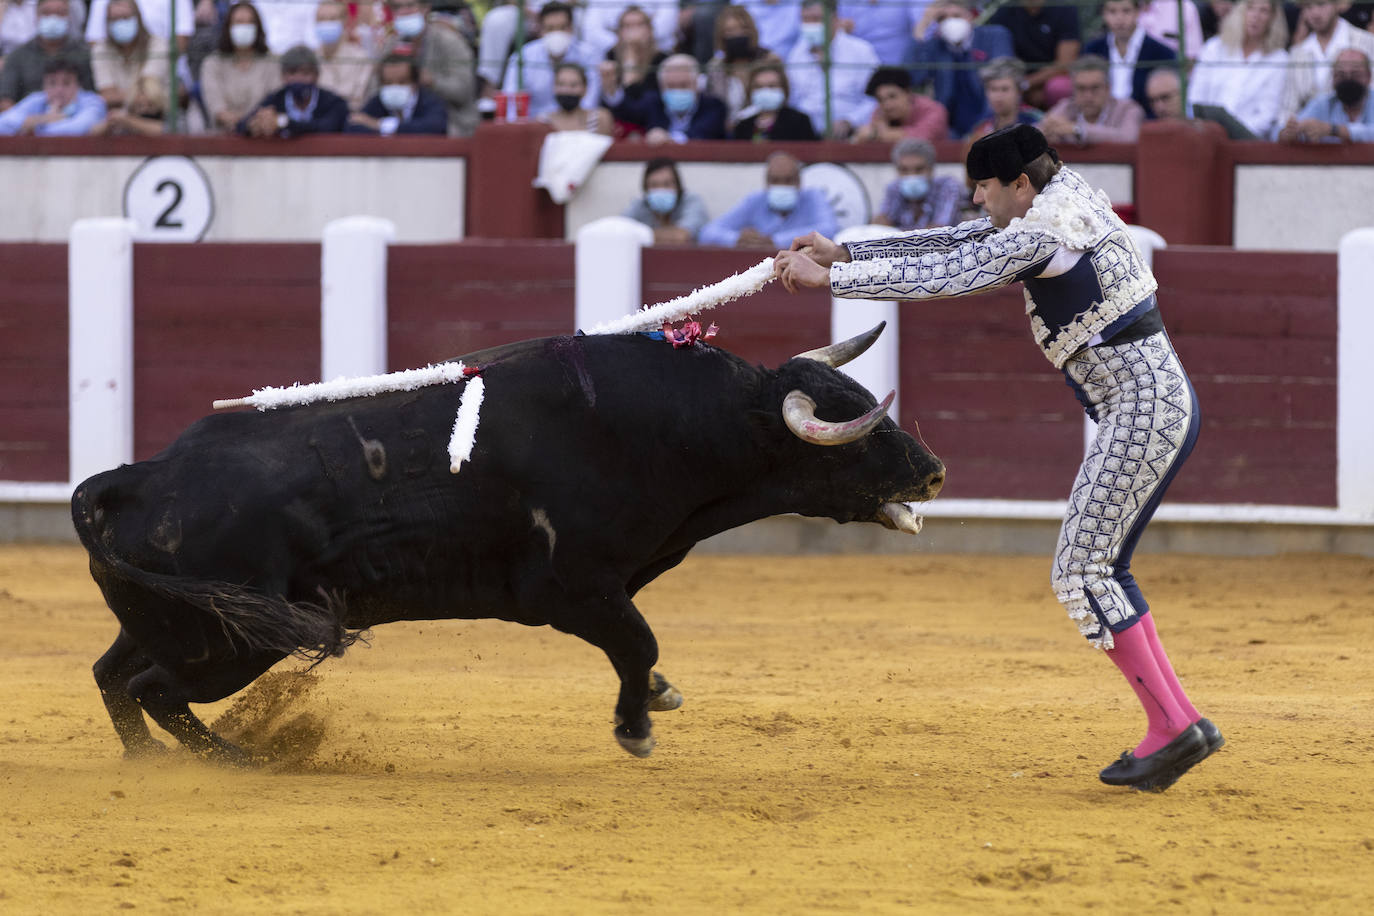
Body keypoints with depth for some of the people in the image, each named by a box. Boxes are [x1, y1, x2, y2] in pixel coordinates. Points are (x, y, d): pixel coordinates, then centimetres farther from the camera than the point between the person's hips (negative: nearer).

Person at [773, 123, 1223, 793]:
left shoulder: (1044, 231, -16)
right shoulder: (1062, 198, 13)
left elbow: (945, 277, -17)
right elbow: (955, 244, 18)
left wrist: (830, 278, -12)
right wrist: (844, 253, 14)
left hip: (1143, 405, -10)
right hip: (1163, 404, 10)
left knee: (1082, 572, -10)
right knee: (1098, 569, 13)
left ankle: (1173, 724, -12)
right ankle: (1174, 725, 12)